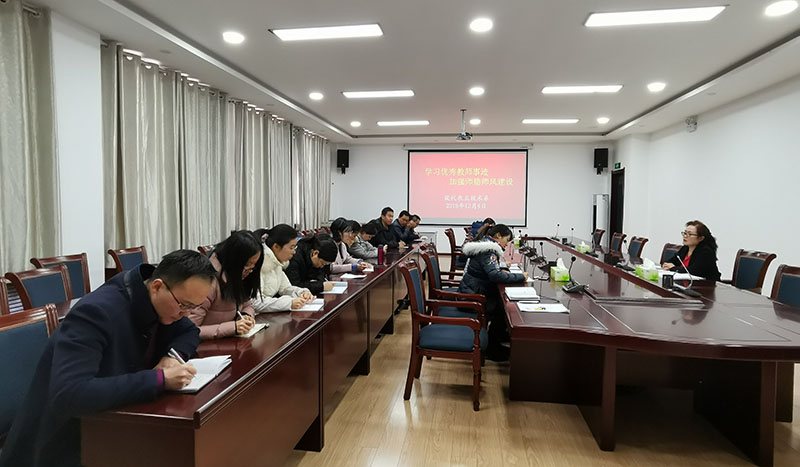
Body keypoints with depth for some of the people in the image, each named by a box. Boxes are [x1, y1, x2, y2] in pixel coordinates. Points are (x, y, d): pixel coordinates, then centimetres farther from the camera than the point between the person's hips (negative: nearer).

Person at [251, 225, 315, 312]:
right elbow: (255, 303, -27)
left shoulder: (275, 262, 7)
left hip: (268, 315, 7)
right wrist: (290, 303, -30)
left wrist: (301, 293, -4)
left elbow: (285, 288, 15)